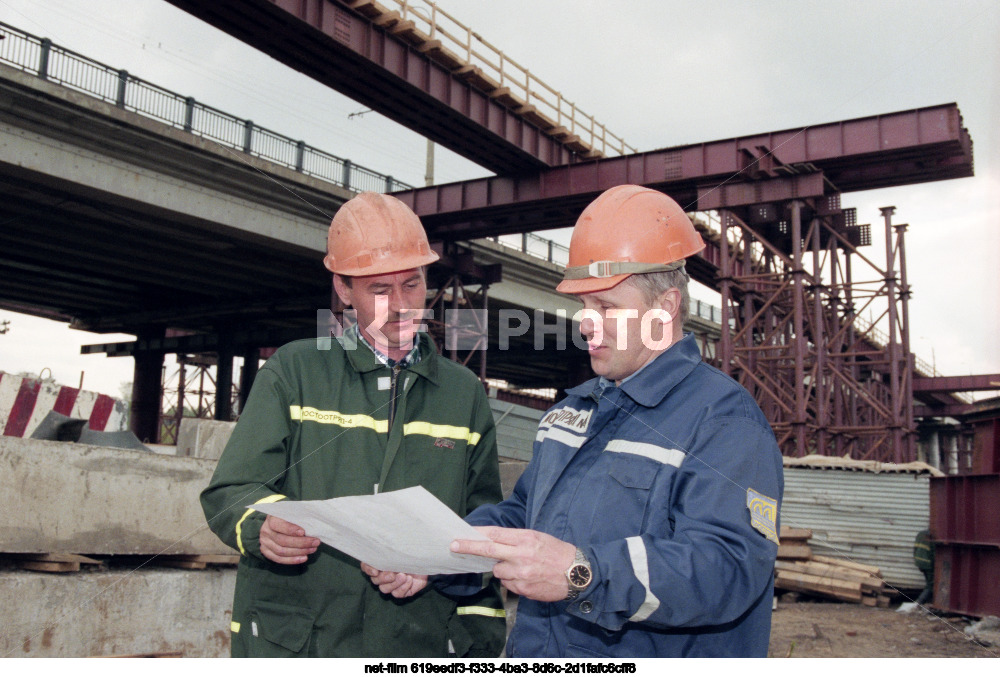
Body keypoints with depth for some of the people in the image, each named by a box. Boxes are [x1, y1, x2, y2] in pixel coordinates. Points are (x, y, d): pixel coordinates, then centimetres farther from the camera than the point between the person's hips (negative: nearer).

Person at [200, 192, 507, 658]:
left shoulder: (465, 394, 10)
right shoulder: (294, 372, 4)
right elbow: (231, 492, 0)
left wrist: (481, 642, 6)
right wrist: (265, 527, -22)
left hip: (420, 645, 2)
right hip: (287, 643, -1)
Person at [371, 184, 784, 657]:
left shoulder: (725, 418, -16)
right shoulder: (576, 408, 11)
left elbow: (728, 568, -28)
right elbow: (522, 514, 18)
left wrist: (582, 574, -39)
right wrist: (434, 552, 2)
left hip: (649, 658, -7)